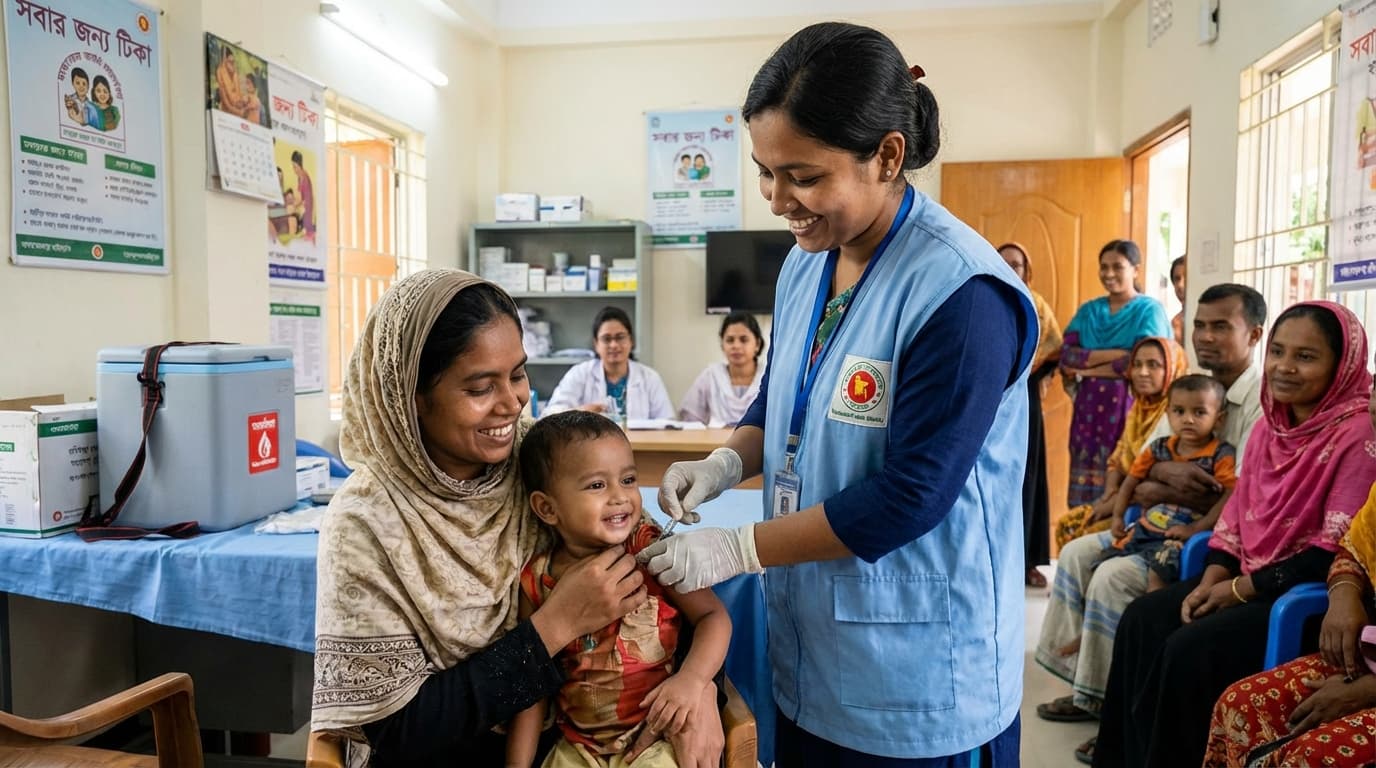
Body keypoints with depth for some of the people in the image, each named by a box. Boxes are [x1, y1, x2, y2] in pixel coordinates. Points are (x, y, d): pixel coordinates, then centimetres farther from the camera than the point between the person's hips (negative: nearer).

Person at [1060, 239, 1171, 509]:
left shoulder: (1149, 309, 1)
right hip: (1089, 410, 4)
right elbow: (1066, 357, 0)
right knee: (1085, 492, 4)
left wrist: (1087, 366, -6)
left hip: (1128, 408, -4)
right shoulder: (1087, 310, 13)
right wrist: (1116, 354, -12)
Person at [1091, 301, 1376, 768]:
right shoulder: (1270, 424, 8)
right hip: (1246, 579, 8)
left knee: (1191, 650, -23)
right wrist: (1211, 581, -4)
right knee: (1141, 622, -4)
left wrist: (1242, 589, -17)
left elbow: (1336, 550, -21)